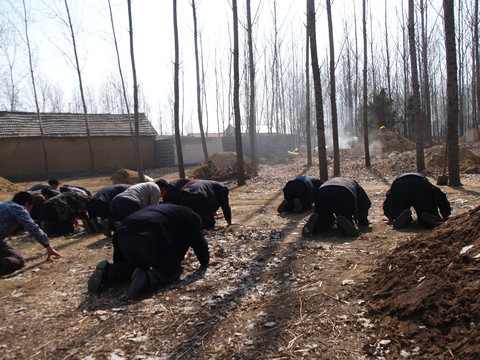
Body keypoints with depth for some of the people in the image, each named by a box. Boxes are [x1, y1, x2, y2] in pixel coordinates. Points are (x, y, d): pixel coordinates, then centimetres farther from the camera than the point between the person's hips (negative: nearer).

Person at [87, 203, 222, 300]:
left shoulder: (168, 209, 41)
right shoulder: (191, 216, 19)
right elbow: (198, 241, 15)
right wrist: (205, 261, 32)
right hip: (151, 237, -8)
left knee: (137, 264, 30)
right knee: (172, 270, 8)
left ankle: (107, 271, 4)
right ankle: (147, 279, -22)